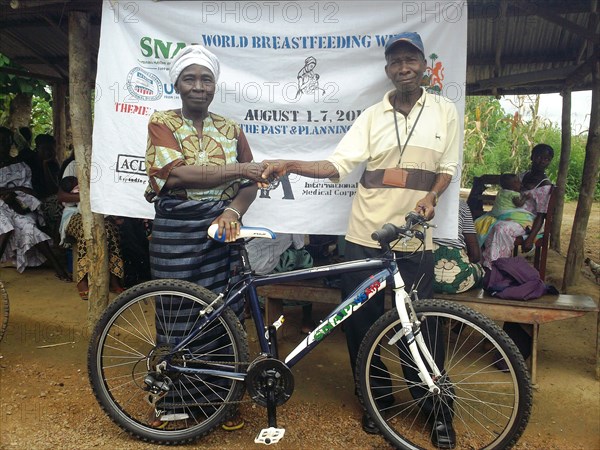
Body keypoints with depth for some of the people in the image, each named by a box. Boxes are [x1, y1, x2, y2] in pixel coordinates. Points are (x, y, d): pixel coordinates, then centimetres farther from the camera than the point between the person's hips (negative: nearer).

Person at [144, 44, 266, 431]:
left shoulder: (230, 128, 11)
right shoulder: (162, 123, 1)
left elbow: (251, 182, 6)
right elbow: (177, 174, -16)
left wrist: (234, 210, -14)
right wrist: (236, 170, -19)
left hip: (222, 227, 3)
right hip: (177, 229, -2)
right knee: (179, 315, 5)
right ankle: (176, 401, 24)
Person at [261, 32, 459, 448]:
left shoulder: (444, 111, 8)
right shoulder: (372, 116, 6)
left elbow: (447, 168, 12)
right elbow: (339, 165, -4)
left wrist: (431, 196, -8)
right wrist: (291, 166, -17)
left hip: (414, 238, -1)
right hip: (365, 237, 1)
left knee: (419, 326, 3)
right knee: (362, 322, 7)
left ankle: (438, 408, 26)